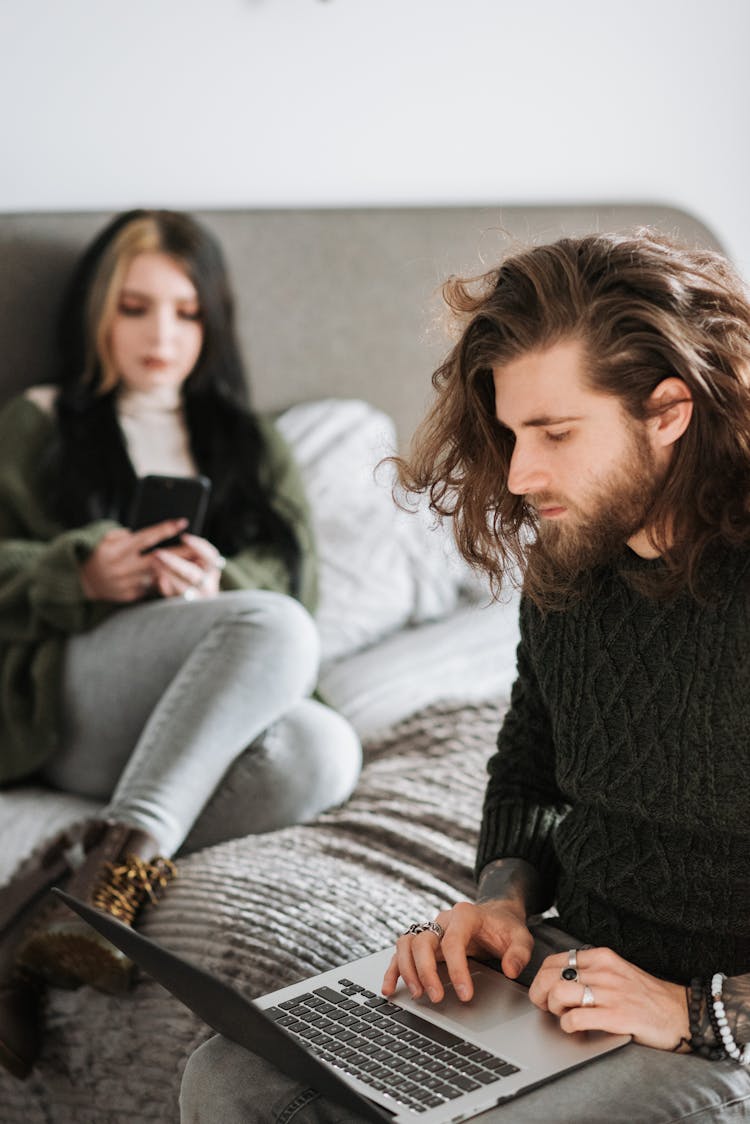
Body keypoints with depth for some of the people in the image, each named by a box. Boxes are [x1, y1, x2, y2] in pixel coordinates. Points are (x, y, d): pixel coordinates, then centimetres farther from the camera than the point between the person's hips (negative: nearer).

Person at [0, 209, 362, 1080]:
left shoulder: (250, 444, 29)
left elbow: (290, 580, 13)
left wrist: (219, 583, -11)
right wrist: (85, 572, -14)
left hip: (211, 713, 3)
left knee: (323, 753, -35)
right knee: (277, 633, -34)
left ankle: (75, 880, -40)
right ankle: (131, 856, -46)